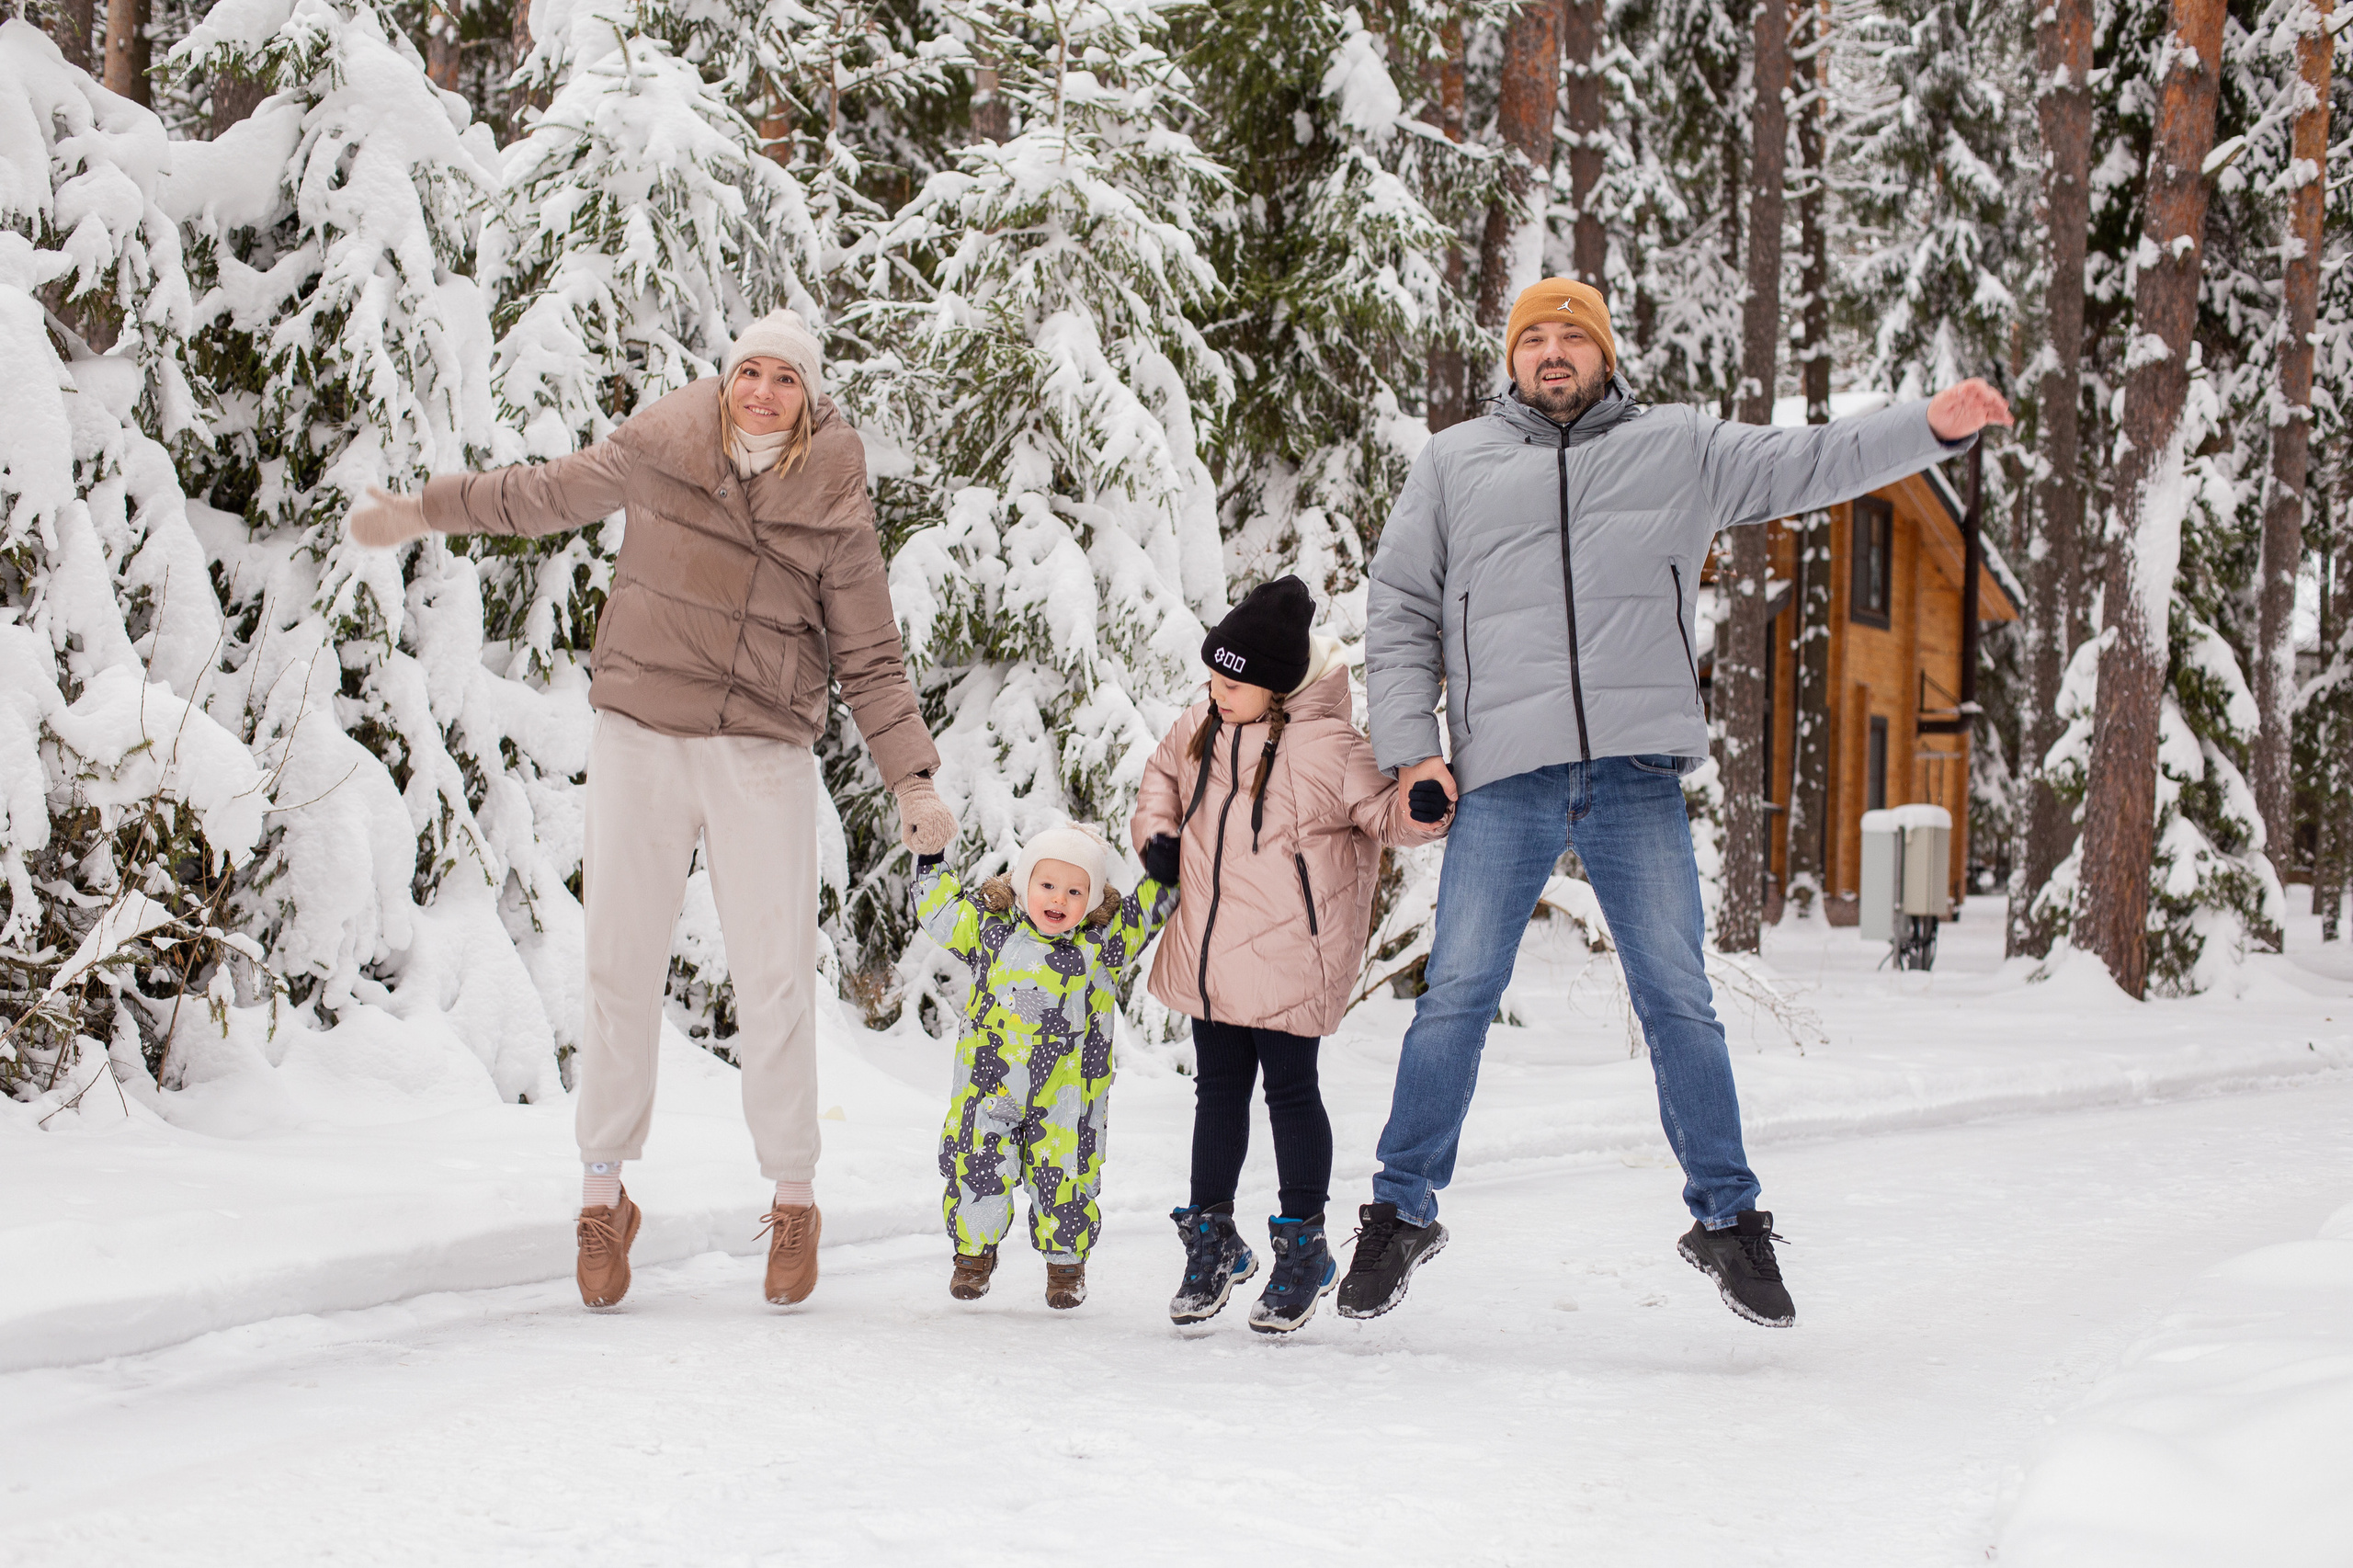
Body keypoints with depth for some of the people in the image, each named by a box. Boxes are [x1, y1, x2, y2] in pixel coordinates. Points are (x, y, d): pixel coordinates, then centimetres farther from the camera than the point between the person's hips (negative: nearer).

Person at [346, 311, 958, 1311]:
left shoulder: (835, 507, 0)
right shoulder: (655, 451, 2)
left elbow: (870, 662, 4)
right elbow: (545, 495, 19)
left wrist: (913, 781, -5)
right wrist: (422, 512, 25)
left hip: (765, 757, -1)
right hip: (641, 740, 1)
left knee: (775, 981, -5)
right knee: (621, 968, 1)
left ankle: (793, 1198, 10)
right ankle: (602, 1192, 14)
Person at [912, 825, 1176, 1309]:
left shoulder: (1102, 943, -1)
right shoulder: (992, 932, 1)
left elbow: (1148, 908, 3)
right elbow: (941, 913, 14)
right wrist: (930, 866, 10)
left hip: (1065, 1098, -1)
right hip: (989, 1087, 1)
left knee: (1063, 1181, 4)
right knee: (978, 1172, 0)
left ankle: (1066, 1262, 27)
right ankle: (974, 1250, 24)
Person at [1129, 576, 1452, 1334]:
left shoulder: (1323, 744, -15)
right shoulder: (1200, 729, 3)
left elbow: (1383, 810, -9)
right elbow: (1162, 772, 23)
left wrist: (1423, 809, -30)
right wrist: (1156, 832, 8)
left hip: (1287, 957, -6)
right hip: (1209, 958, 6)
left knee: (1290, 1093, 2)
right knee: (1217, 1090, 14)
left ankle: (1303, 1248, 15)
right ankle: (1212, 1239, 25)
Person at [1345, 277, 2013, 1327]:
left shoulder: (1682, 450, 15)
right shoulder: (1454, 464, 15)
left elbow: (1812, 463, 10)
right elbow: (1399, 616, 14)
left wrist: (1932, 426, -5)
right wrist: (1410, 746, 3)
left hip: (1638, 776, 0)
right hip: (1502, 778, 0)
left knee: (1679, 1002, 2)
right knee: (1457, 996, -1)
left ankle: (1725, 1218, 14)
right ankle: (1403, 1208, 13)